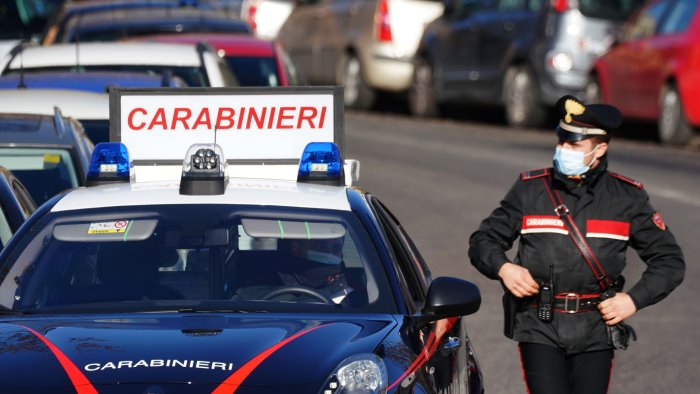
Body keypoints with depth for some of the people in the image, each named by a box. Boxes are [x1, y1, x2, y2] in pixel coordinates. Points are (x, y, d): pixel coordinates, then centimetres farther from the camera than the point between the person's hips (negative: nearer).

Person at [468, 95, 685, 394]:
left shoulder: (627, 198, 4)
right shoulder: (530, 190, 4)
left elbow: (669, 260, 9)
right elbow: (483, 241, 11)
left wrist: (634, 299, -5)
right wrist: (503, 268, -10)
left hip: (595, 332, 1)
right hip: (540, 327, -1)